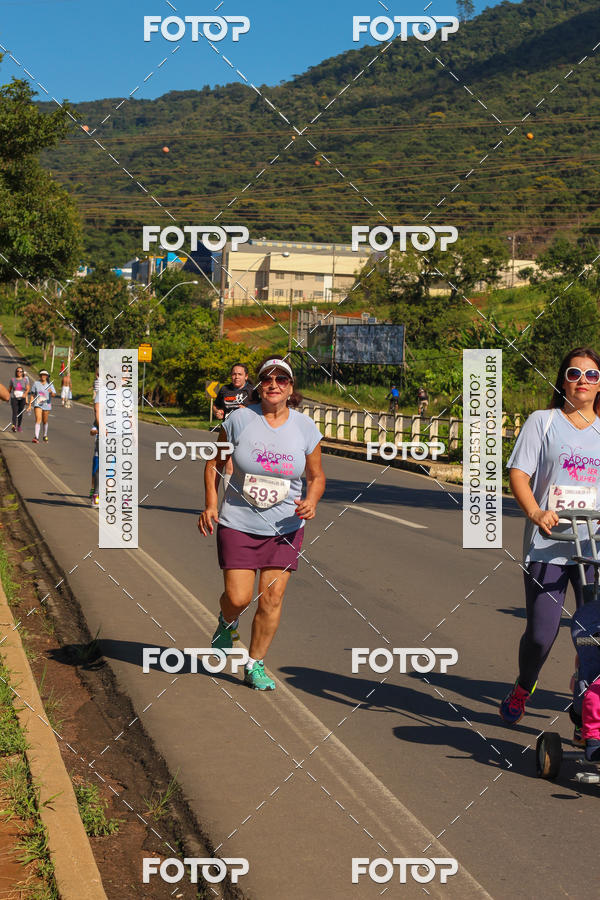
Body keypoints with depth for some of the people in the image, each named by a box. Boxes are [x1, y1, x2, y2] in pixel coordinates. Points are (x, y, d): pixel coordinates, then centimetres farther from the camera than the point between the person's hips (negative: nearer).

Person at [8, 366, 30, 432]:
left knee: (20, 413, 7)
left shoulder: (25, 379, 3)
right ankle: (14, 426, -26)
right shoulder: (13, 379, 5)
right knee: (14, 412, -14)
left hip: (22, 398, 1)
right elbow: (9, 389, 14)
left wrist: (25, 393, -22)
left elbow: (28, 388, -4)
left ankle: (19, 426, 22)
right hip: (14, 398, -1)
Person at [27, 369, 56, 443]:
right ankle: (36, 437, -25)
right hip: (37, 404, -1)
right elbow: (32, 395, 7)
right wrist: (30, 405, 2)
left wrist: (51, 392, -29)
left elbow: (54, 395, -6)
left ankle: (45, 436, 34)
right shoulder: (36, 383, 2)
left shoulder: (50, 384, 3)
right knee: (38, 420, -17)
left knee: (45, 421, 12)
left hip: (46, 405, 1)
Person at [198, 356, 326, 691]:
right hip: (238, 524, -1)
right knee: (238, 598, -5)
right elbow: (215, 463, 5)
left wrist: (311, 502, -11)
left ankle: (256, 665, 15)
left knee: (272, 598, -2)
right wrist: (211, 504, -5)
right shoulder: (239, 419, -6)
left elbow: (317, 476, 9)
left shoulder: (305, 427, -2)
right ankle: (228, 623, 33)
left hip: (285, 528, 1)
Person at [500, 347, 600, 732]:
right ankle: (522, 689, 29)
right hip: (547, 546, -2)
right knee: (541, 634, -2)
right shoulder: (543, 421, 4)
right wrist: (535, 512, -19)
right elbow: (519, 473, -2)